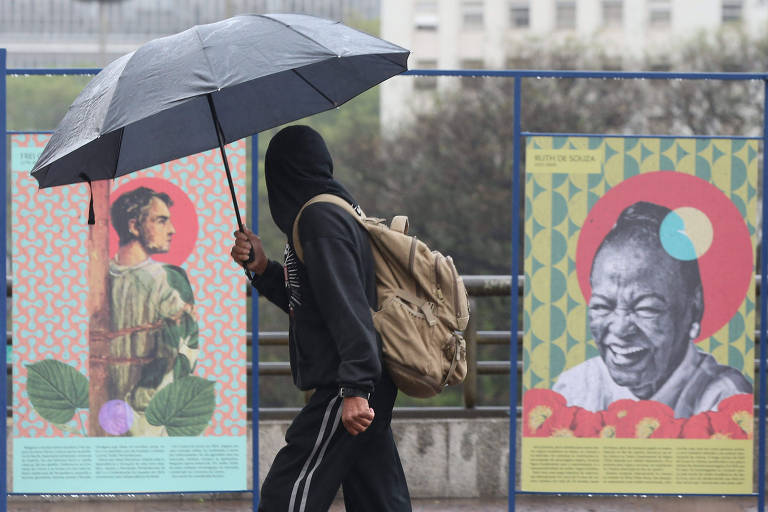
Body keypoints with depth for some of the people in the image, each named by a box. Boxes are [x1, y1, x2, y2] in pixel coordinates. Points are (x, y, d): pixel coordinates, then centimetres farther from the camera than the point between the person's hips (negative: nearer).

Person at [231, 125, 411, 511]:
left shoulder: (319, 218, -12)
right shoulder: (337, 211, 19)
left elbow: (347, 306, -22)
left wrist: (356, 387, -27)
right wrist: (262, 269, 16)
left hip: (342, 392, -10)